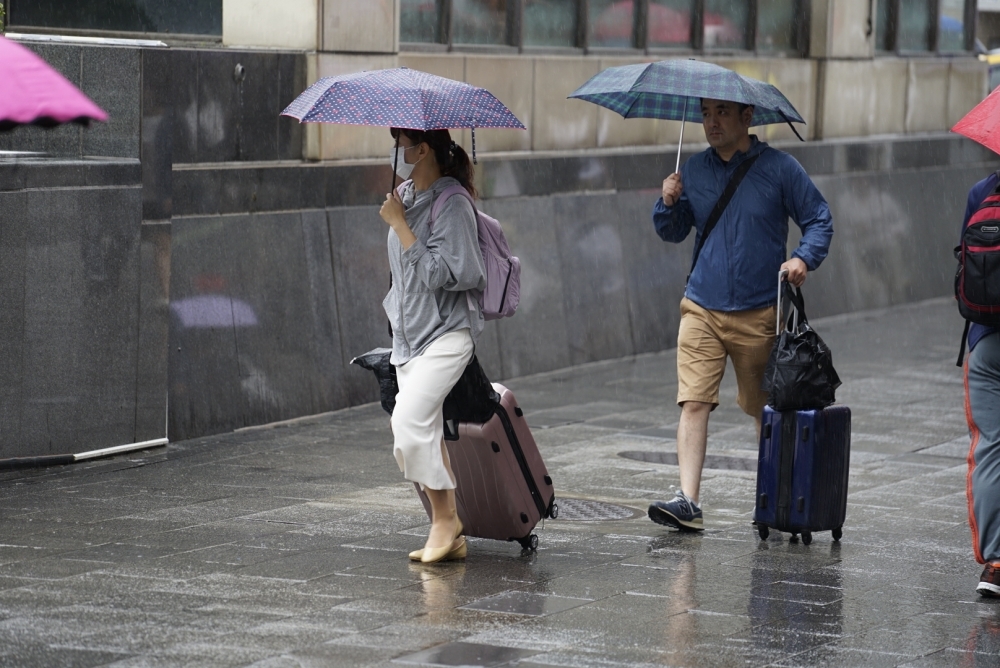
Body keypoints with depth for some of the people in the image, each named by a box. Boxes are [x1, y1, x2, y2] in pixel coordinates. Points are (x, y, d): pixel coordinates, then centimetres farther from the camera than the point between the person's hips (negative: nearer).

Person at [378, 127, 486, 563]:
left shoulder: (451, 204, -14)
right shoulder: (406, 196, 12)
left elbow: (435, 273, -22)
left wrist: (398, 223, -17)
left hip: (446, 333, -9)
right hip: (409, 334, 9)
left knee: (409, 420, -22)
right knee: (425, 435, 6)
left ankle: (445, 519, -10)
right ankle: (449, 535, 12)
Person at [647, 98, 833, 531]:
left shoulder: (778, 168, -3)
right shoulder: (693, 172, 7)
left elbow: (819, 220, 2)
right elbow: (673, 233, 15)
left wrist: (804, 257, -16)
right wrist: (668, 204, -5)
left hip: (760, 313, -2)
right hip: (702, 310, 2)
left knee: (767, 410, 11)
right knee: (694, 401, -12)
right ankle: (687, 500, -16)